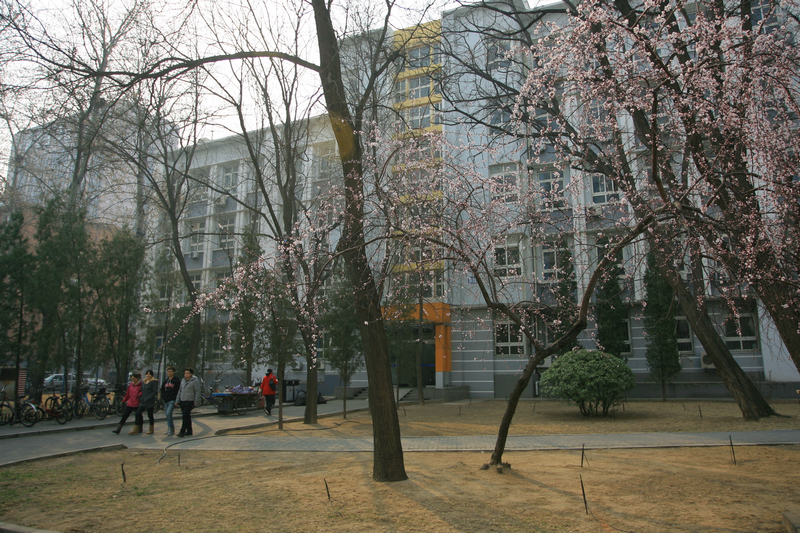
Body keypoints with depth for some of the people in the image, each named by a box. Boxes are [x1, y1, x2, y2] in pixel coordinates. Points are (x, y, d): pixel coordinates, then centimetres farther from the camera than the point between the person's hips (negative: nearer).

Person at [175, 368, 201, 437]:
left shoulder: (195, 381, -7)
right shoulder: (182, 380, 14)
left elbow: (197, 392, -8)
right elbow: (180, 391, 19)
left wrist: (196, 402, -12)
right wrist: (178, 401, 15)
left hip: (190, 401, -7)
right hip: (182, 401, 7)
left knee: (185, 416, -13)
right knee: (187, 416, 12)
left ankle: (182, 431, -12)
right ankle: (189, 431, 20)